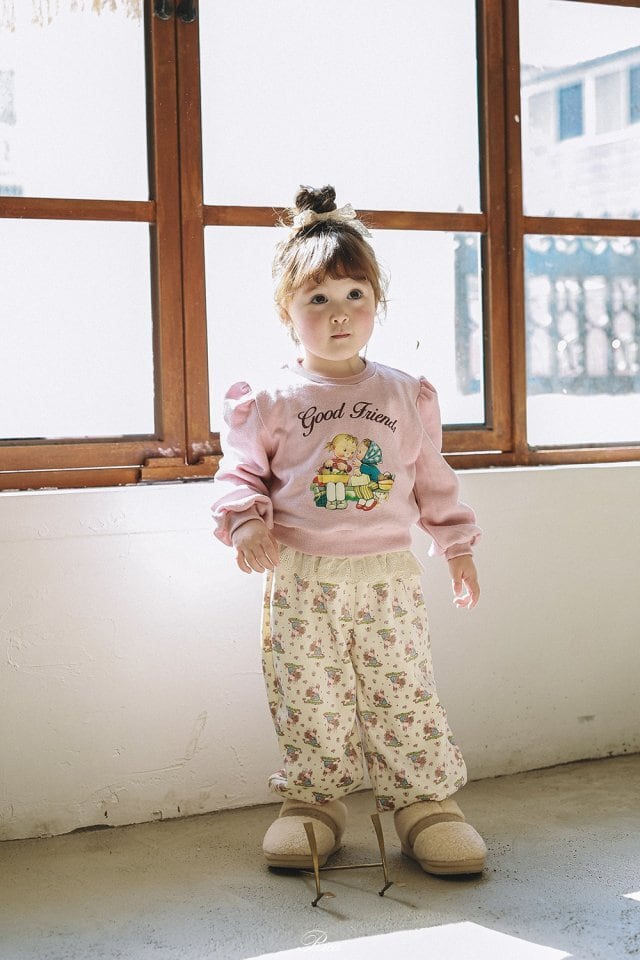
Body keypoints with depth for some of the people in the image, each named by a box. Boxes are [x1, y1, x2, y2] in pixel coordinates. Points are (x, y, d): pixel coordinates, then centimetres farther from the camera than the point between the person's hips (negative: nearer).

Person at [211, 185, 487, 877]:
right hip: (301, 581, -1)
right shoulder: (269, 401, 0)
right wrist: (245, 522, -15)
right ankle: (313, 803, 21)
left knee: (405, 693, 3)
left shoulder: (406, 396, 8)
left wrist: (457, 544, 17)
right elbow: (239, 472, 4)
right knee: (309, 702, 6)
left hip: (388, 575, 1)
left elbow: (432, 479, 16)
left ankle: (427, 803, 15)